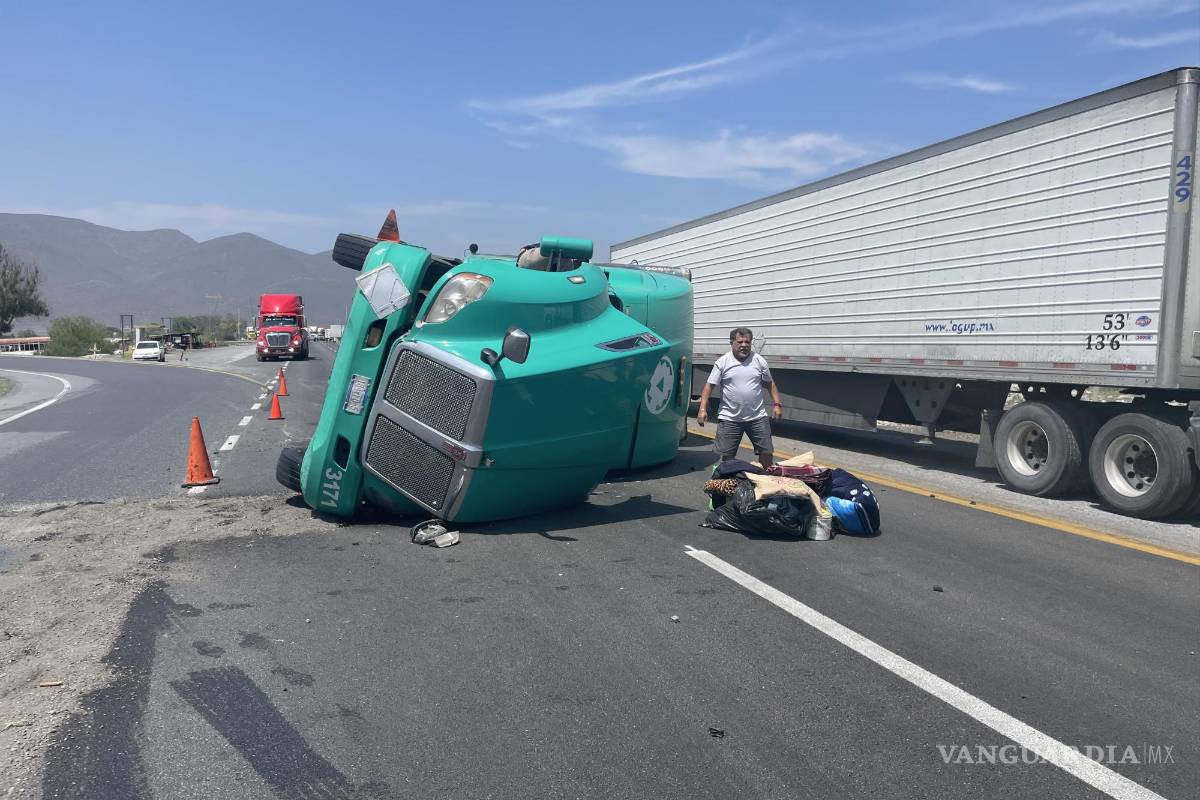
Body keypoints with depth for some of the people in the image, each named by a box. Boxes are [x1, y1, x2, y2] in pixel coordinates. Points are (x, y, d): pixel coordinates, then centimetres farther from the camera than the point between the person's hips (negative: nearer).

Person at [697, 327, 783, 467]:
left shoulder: (759, 361, 4)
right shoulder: (722, 362, -2)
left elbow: (770, 384, 13)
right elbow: (709, 386, -4)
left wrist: (777, 404, 4)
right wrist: (702, 409, -14)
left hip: (757, 417, 2)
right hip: (730, 419, -2)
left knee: (767, 452, 5)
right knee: (726, 455, 3)